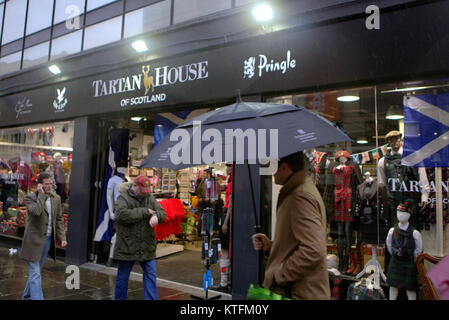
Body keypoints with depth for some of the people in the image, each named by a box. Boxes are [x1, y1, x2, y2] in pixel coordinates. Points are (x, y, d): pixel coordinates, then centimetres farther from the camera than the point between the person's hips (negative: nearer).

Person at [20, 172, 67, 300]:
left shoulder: (56, 198, 6)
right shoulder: (30, 197, -10)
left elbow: (59, 220, 9)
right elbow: (36, 211, -30)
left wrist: (62, 237, 2)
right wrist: (42, 194, -22)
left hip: (48, 239, 6)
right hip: (34, 240, -5)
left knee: (36, 271, 19)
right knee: (35, 274, -6)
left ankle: (27, 296, 36)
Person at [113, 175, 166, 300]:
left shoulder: (150, 198, 9)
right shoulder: (123, 198, -7)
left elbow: (162, 213, 5)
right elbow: (121, 215, -24)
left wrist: (156, 215, -20)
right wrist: (145, 212, -20)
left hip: (147, 247, 4)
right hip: (127, 246, -4)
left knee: (151, 276, 5)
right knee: (122, 277, 11)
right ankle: (120, 298, 28)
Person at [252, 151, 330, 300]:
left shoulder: (301, 196, -19)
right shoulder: (303, 190, 13)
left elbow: (314, 251, -28)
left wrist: (278, 276, -19)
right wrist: (270, 245, 7)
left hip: (300, 293, -9)